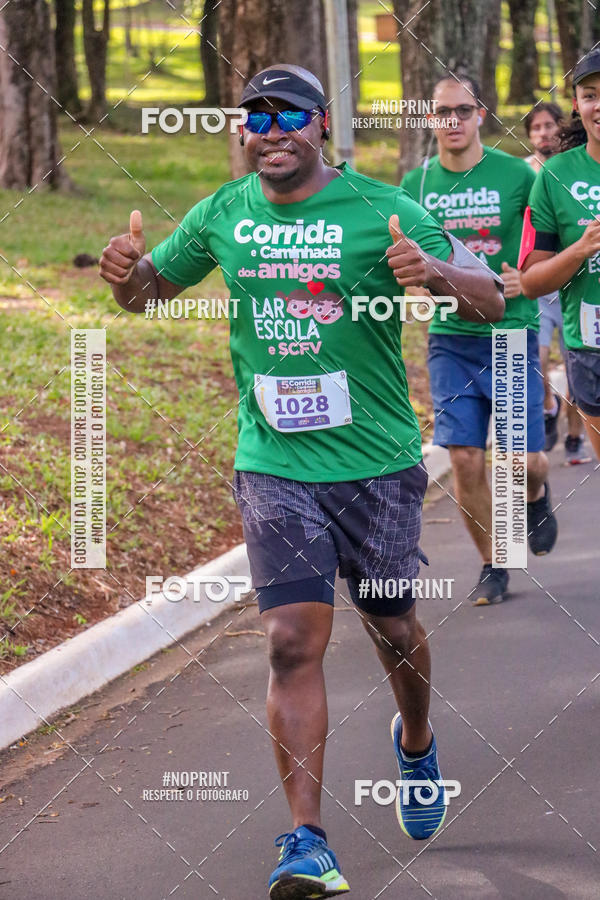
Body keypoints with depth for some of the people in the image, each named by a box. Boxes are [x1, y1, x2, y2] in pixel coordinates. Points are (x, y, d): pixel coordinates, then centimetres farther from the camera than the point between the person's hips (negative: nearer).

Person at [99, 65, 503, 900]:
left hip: (377, 462, -1)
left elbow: (491, 302, -12)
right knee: (294, 640, -10)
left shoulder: (379, 210, -8)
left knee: (393, 626, 15)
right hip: (274, 464, 1)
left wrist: (435, 272, -34)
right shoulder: (221, 215, 2)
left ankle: (416, 742, 48)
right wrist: (128, 272, -9)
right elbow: (152, 287, 16)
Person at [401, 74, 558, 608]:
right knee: (465, 458, -4)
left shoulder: (517, 175, -3)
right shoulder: (417, 184, 4)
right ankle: (493, 566, 15)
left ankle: (535, 494, 34)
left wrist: (527, 280, -15)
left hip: (512, 334, -2)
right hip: (451, 338, 2)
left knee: (525, 460, -4)